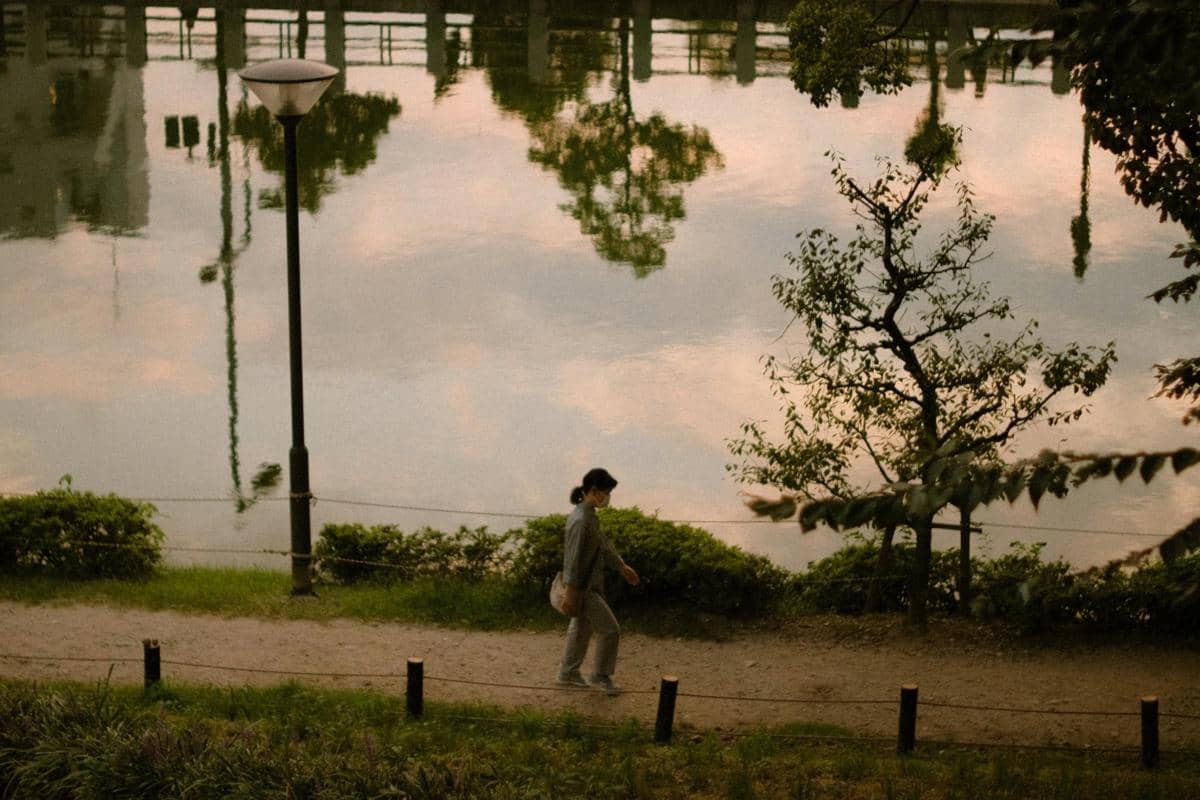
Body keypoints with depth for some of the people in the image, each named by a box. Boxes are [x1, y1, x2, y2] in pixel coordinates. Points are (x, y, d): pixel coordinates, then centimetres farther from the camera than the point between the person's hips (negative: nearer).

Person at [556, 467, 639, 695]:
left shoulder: (589, 515, 5)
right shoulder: (581, 520, -26)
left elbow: (603, 544, 19)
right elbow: (574, 558, -25)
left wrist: (621, 566, 26)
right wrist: (571, 594, -24)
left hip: (591, 585, 10)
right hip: (584, 588, -10)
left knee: (582, 629, 21)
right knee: (610, 630, -1)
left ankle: (568, 673, 34)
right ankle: (600, 676, 13)